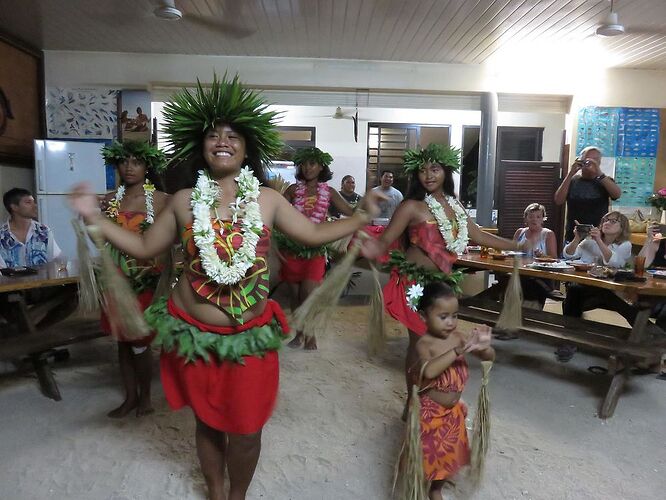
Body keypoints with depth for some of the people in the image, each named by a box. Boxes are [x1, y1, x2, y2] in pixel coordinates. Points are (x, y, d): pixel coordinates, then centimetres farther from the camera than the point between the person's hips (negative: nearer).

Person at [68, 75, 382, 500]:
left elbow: (314, 234, 4)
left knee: (246, 429, 8)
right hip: (193, 331, 1)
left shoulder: (268, 200, -2)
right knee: (207, 420, 18)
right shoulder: (184, 201, -1)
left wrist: (362, 216, 0)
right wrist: (95, 218, 1)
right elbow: (145, 248, 7)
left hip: (250, 334, 0)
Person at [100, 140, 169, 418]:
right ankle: (130, 396, 28)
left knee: (140, 342, 3)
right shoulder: (110, 200, 6)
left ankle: (145, 396, 24)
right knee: (122, 340, 12)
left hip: (147, 279, -4)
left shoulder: (160, 200, -6)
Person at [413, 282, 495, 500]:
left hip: (453, 411, 6)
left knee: (447, 455, 23)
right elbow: (429, 371, -42)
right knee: (426, 457, 9)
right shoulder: (424, 344, -23)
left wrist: (484, 346, -27)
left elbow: (489, 358, -4)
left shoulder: (458, 337, -8)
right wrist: (460, 350, -44)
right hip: (430, 412, -6)